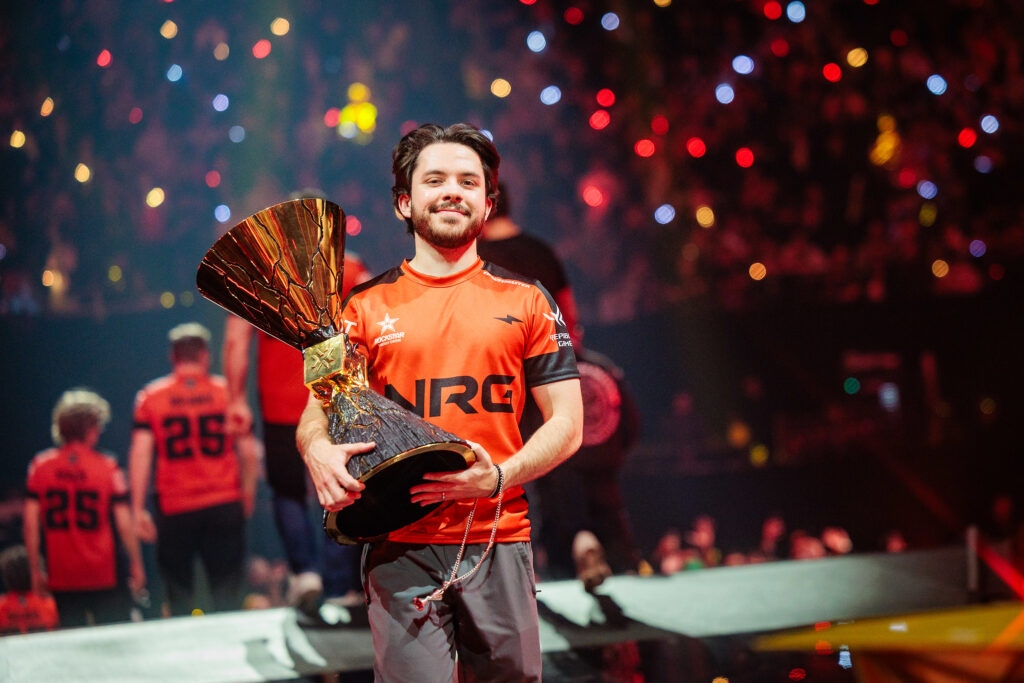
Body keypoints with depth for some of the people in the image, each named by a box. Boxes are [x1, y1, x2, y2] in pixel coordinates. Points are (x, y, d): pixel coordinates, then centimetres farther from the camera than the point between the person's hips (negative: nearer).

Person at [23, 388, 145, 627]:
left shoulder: (40, 466, 0)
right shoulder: (107, 467, -6)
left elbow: (31, 522, -1)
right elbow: (124, 523, -6)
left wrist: (35, 569, 7)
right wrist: (136, 564, 6)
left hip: (61, 578, 2)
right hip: (104, 576, -2)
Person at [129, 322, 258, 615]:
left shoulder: (150, 396, 1)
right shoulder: (227, 391, 3)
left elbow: (140, 454, -6)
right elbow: (248, 454, 4)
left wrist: (138, 509, -4)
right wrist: (248, 496, 17)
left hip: (174, 510, 0)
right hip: (225, 504, 0)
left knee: (178, 589, 6)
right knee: (228, 592, 3)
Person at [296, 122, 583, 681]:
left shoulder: (526, 301, 10)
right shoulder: (366, 307, 10)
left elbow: (566, 425, 7)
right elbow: (314, 416, 8)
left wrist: (498, 478, -11)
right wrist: (318, 451, -17)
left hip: (499, 538, 1)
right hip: (399, 545, -1)